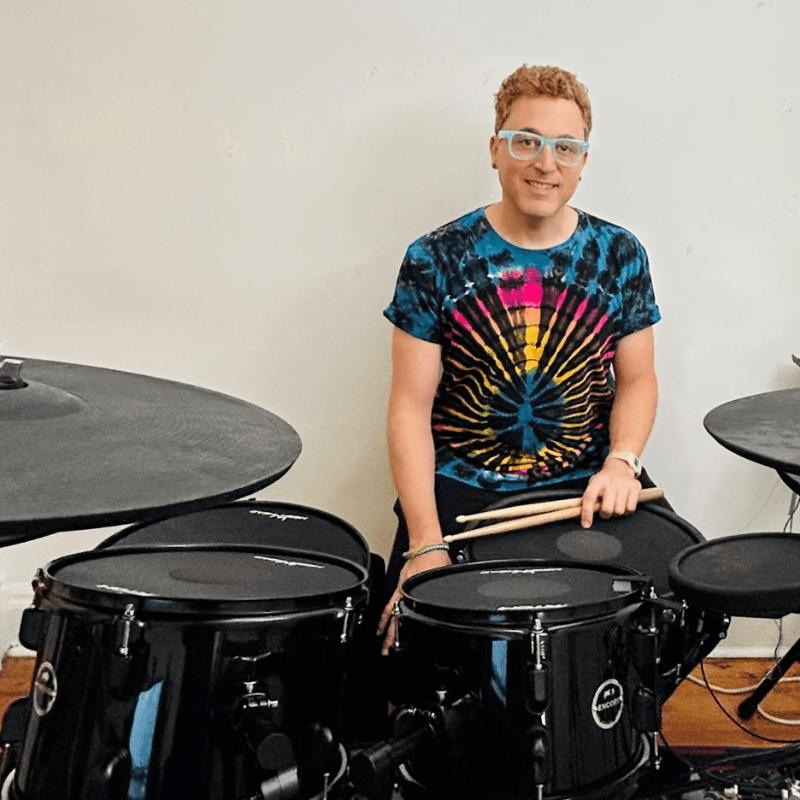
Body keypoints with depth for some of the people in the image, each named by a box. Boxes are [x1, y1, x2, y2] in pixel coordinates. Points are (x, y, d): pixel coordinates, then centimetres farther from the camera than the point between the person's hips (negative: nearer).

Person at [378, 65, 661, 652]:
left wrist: (622, 461, -12)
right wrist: (426, 542, -17)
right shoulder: (437, 260, -6)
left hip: (585, 488, 2)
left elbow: (637, 378, 9)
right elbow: (411, 405, -8)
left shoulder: (619, 254, 2)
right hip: (459, 486, -2)